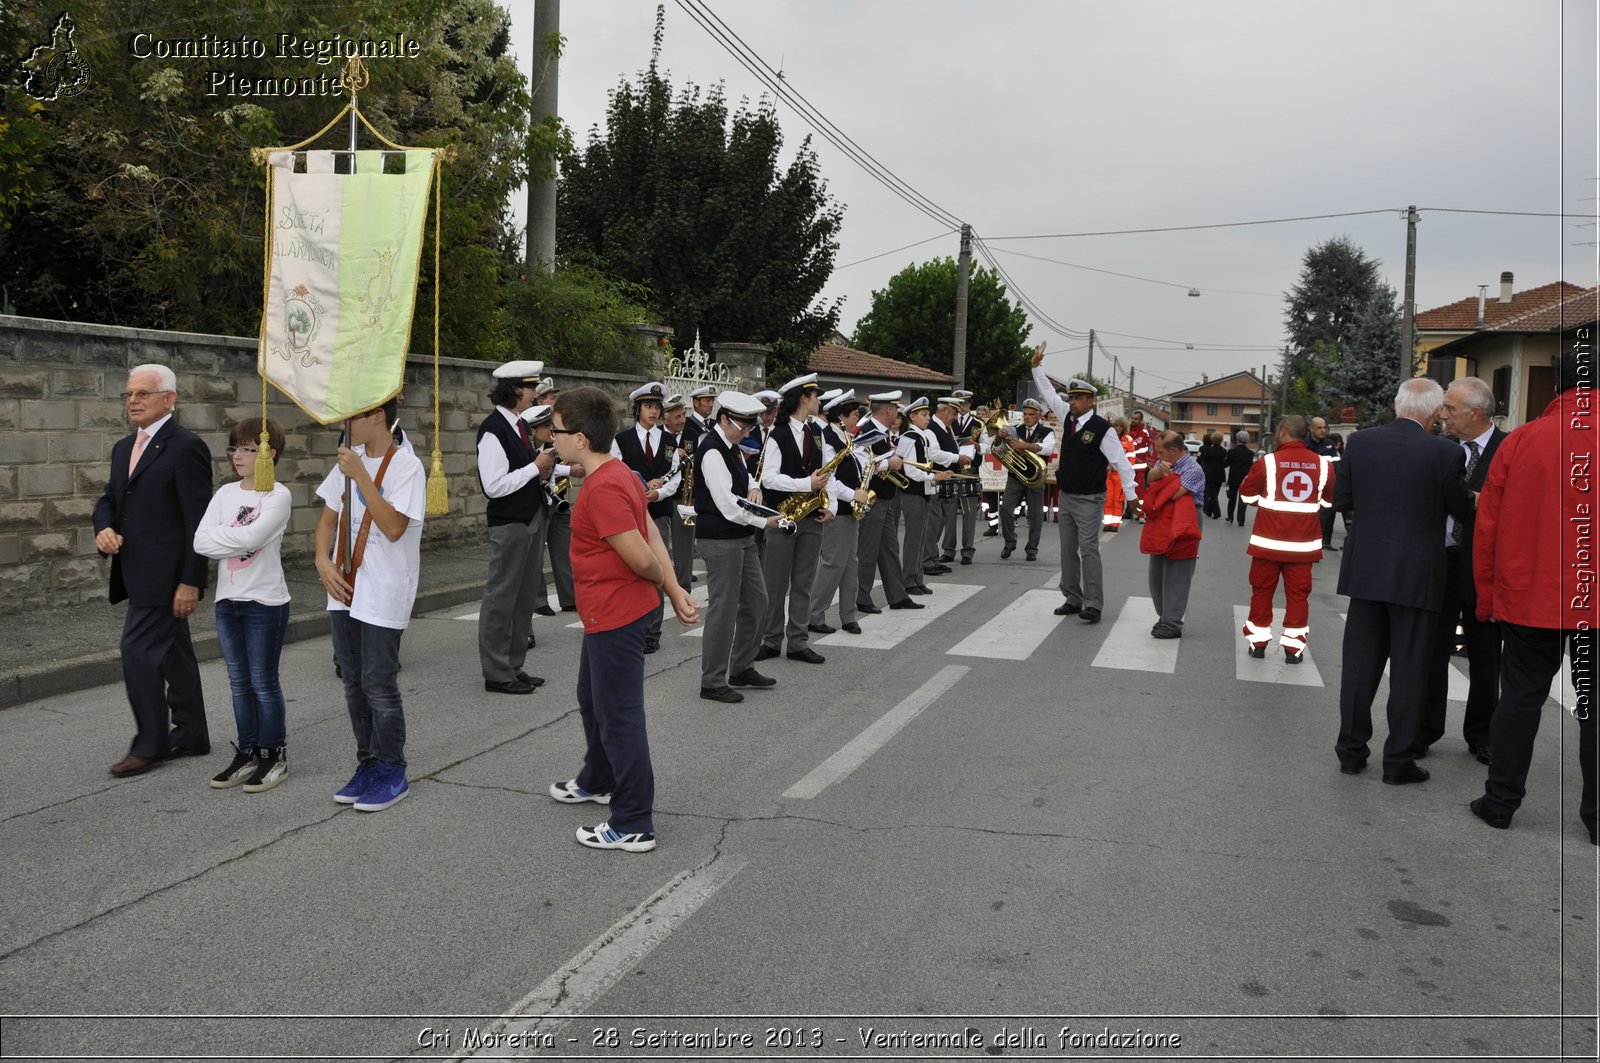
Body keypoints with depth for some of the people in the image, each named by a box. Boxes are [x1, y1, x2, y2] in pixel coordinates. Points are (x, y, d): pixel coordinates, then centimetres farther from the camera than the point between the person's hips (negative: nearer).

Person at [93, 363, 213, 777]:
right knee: (172, 653, 14)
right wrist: (104, 529, -4)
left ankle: (149, 744, 3)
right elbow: (109, 499, 21)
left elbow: (198, 521, -16)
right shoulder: (123, 448, 14)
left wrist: (190, 582, -19)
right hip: (137, 573, 9)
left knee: (138, 651, -8)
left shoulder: (186, 447, -13)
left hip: (165, 576, -9)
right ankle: (190, 736, 24)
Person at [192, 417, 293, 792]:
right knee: (239, 683, 12)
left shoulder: (278, 495, -10)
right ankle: (247, 754, 22)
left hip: (265, 602, -6)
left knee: (264, 682, 2)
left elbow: (252, 537, -24)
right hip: (228, 600, 6)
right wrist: (239, 540, -14)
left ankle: (273, 756, 13)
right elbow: (201, 541, -3)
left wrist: (221, 536, -9)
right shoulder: (225, 493, 7)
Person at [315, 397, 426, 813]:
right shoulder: (349, 459, 9)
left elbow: (393, 528, -21)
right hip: (344, 589, 7)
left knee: (378, 685, -2)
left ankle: (392, 772, 11)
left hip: (384, 595, -7)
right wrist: (323, 561, -2)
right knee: (354, 683, 13)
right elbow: (328, 518, 15)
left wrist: (360, 476, -23)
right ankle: (367, 764, 25)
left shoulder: (406, 466, -12)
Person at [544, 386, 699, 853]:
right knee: (593, 700, 27)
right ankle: (597, 781, 48)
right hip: (608, 613, 11)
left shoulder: (603, 489, -25)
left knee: (619, 717, -2)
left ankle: (634, 826, 9)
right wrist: (674, 588, 1)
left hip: (616, 617, -11)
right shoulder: (617, 473, 8)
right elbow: (652, 535, 6)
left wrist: (665, 586, -5)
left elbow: (641, 558, -26)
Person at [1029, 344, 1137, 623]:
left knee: (1088, 550, -10)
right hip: (1067, 495, 7)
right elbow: (1049, 394, 17)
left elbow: (1121, 461, -13)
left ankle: (1094, 605, -7)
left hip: (1089, 500, -7)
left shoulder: (1102, 428, -14)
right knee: (1068, 549, 11)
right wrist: (1037, 365, 13)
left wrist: (1132, 495, -14)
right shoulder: (1067, 417, 5)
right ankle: (1072, 599, 19)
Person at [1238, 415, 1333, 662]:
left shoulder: (1268, 462, -9)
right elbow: (1328, 501, 11)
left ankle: (1258, 642, 17)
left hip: (1269, 540, -1)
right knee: (1298, 593, 7)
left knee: (1262, 590, 11)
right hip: (1303, 542, 1)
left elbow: (1247, 495, 0)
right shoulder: (1323, 464, -2)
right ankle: (1293, 647, 9)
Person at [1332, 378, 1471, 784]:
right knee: (1408, 667, 6)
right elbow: (1461, 509, -1)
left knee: (1360, 662, 11)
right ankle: (1398, 759, 12)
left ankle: (1351, 750, 19)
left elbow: (1341, 500, 5)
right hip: (1416, 574, -3)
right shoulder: (1444, 452, -13)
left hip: (1366, 568, 3)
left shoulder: (1360, 442, -3)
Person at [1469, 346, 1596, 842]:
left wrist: (1487, 596, 10)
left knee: (1520, 697, 10)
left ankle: (1500, 801, 16)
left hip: (1530, 597, 1)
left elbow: (1487, 526, 0)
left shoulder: (1522, 440, -3)